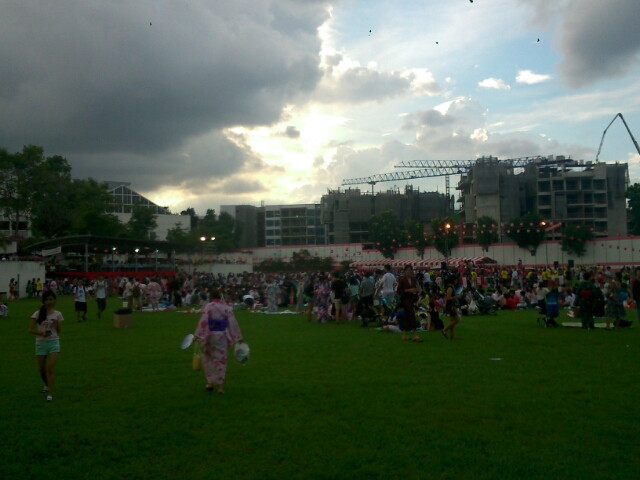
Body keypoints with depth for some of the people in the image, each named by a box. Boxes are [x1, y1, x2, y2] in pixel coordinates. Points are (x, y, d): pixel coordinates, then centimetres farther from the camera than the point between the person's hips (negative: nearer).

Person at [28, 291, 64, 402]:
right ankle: (47, 384, 42)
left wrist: (56, 325, -14)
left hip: (53, 342, -1)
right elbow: (31, 329, -1)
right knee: (42, 369, 12)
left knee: (51, 368, -12)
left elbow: (58, 331, 6)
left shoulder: (57, 314, 0)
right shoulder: (38, 314, -2)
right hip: (40, 342, 1)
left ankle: (50, 394, -10)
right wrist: (41, 333, -17)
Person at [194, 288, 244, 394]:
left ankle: (210, 383, 20)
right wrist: (239, 337, 6)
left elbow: (203, 322, -14)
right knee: (221, 360, 9)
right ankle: (220, 385, 8)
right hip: (222, 337, 2)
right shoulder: (227, 308, -1)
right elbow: (233, 323, 0)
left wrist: (197, 336, -12)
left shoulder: (208, 307, -8)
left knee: (208, 359, 16)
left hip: (210, 336, -2)